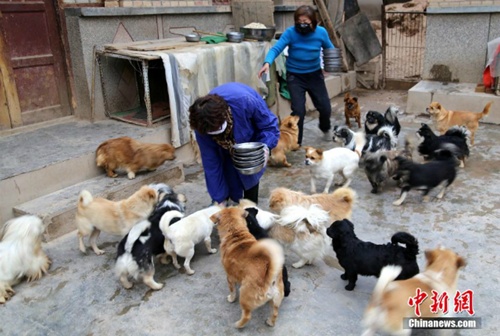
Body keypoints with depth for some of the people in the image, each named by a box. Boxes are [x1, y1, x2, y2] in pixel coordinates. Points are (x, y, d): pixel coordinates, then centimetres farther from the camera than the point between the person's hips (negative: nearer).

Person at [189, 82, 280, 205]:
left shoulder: (245, 101, -44)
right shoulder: (202, 124, -33)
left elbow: (269, 125, -25)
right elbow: (210, 162, -24)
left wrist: (265, 147, -43)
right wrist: (219, 199, -19)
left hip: (251, 133, -2)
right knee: (226, 168, -9)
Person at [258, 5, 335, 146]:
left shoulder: (321, 32, -10)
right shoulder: (290, 33, -18)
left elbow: (330, 49, 6)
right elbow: (276, 48, -27)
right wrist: (267, 63, -45)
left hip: (315, 75, 3)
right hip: (295, 76, -2)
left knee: (325, 108, 5)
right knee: (298, 110, -12)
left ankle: (325, 128, 40)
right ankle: (295, 142, 8)